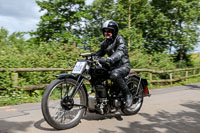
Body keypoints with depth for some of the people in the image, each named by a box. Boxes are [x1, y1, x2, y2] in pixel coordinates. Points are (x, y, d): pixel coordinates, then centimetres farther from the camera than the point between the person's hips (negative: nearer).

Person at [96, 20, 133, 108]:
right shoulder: (105, 43, 13)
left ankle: (128, 95, -18)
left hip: (123, 65, -7)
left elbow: (120, 51, -31)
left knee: (114, 75, -38)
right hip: (113, 66, 7)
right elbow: (99, 53, 11)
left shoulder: (119, 39, -12)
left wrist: (109, 59, -50)